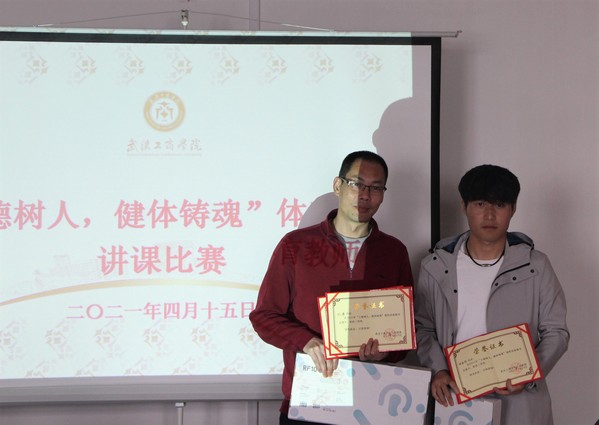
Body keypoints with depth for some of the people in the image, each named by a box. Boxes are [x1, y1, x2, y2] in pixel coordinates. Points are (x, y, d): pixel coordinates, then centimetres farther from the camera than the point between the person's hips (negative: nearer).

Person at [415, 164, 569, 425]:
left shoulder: (535, 266, -2)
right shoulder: (436, 267, 1)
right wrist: (438, 370, -10)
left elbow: (555, 331, 1)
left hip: (519, 403, -1)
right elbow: (423, 327, 6)